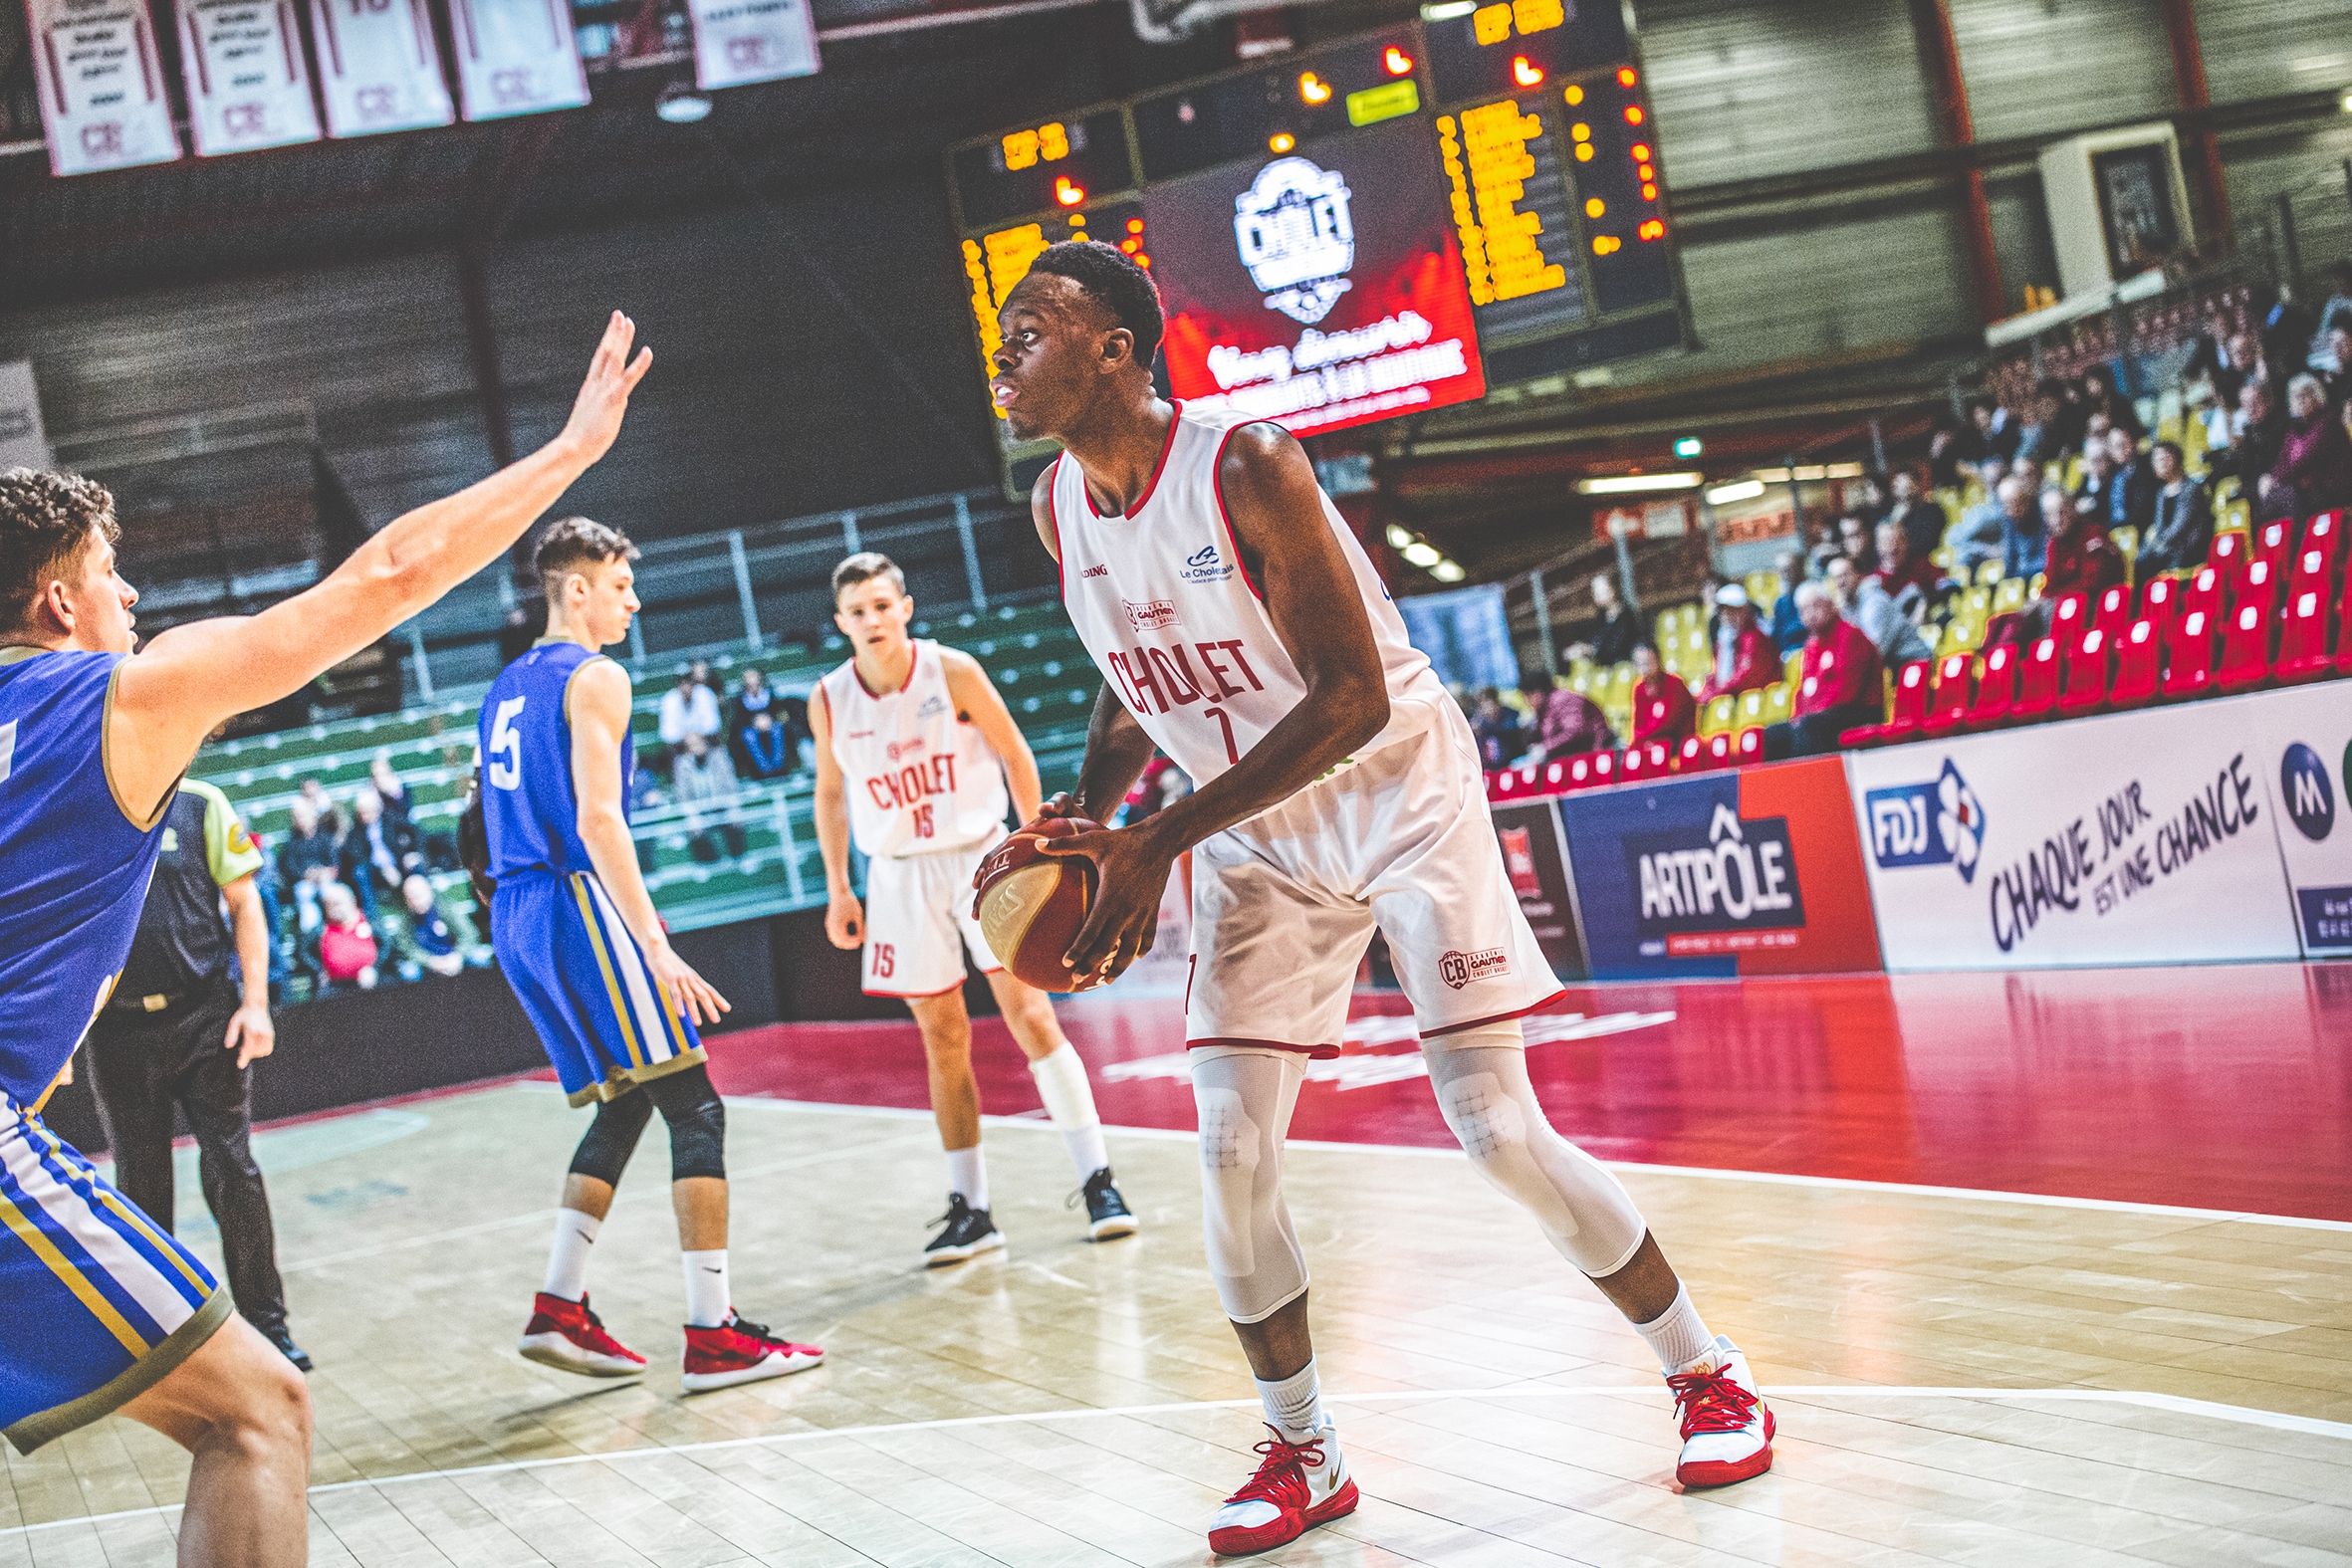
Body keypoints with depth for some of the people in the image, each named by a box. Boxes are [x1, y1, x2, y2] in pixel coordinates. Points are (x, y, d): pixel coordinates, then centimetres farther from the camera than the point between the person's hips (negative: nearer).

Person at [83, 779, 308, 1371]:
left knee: (232, 1168, -4)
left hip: (206, 1017, -2)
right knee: (139, 1182, 10)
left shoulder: (198, 805, -1)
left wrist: (255, 1002, -6)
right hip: (119, 1029, 2)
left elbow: (244, 903, 1)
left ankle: (265, 1321, 5)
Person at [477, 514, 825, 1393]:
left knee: (624, 1107, 18)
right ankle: (713, 1335, -11)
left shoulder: (506, 688, 20)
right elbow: (598, 818, -18)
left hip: (513, 918, 9)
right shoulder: (596, 679, -7)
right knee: (695, 1110, -7)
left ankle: (557, 1310, 12)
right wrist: (657, 948, -21)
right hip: (579, 902, -9)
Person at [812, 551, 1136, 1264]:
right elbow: (830, 793, 10)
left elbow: (1016, 755, -2)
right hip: (901, 877, 2)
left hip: (980, 854, -2)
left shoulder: (952, 671, -12)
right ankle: (969, 1209, 11)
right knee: (943, 1042, 4)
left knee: (1033, 1017, -8)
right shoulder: (830, 701, -4)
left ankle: (1098, 1182, -2)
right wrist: (838, 891, 10)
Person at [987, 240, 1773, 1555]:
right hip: (1259, 842, 6)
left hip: (1405, 799, -6)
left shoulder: (1245, 465, -25)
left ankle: (1708, 1374, 12)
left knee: (1498, 1129, -8)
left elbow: (1353, 697, -28)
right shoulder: (1058, 507, -3)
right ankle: (1304, 1455, 12)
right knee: (1232, 1155, -5)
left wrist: (1162, 842, -31)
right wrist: (1084, 820, -6)